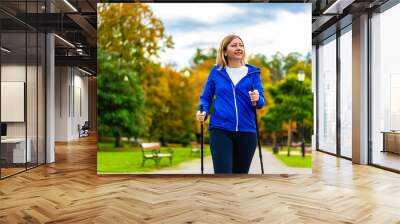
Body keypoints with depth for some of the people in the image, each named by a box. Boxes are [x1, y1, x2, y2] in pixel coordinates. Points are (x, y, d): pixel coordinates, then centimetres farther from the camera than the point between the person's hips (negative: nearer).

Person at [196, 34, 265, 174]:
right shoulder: (216, 72, 4)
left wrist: (256, 99, -23)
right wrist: (202, 111, -8)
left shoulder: (253, 72, 4)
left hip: (246, 131, 2)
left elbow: (261, 102, 0)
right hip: (220, 130, -2)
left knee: (240, 175, 15)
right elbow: (206, 97, 11)